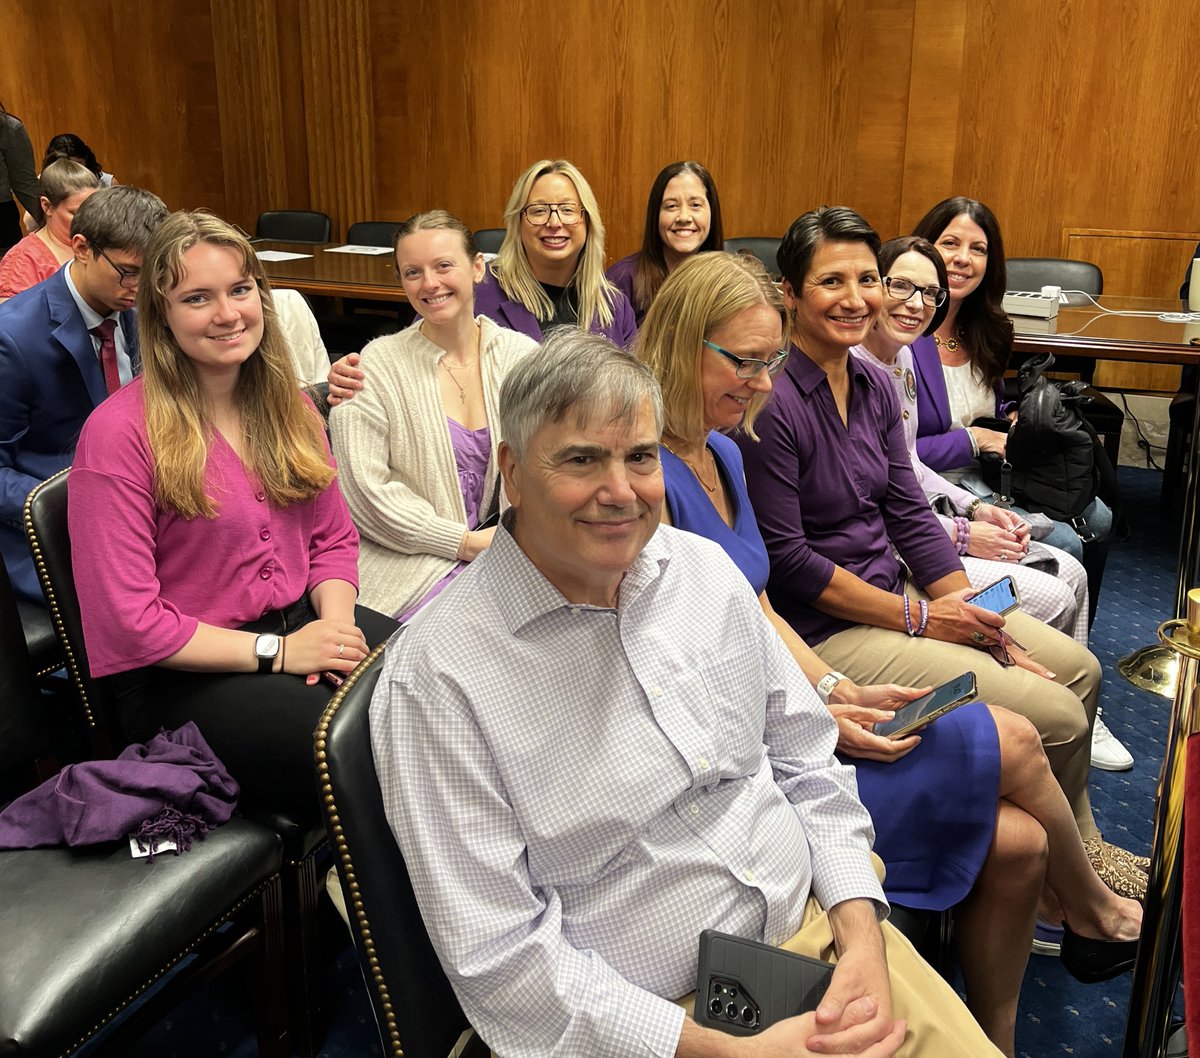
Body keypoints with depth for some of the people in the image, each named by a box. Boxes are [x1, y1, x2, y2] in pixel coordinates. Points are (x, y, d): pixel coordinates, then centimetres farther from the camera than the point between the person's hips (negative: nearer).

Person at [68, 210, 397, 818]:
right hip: (182, 674, -6)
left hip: (301, 624, 6)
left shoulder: (288, 405, 9)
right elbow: (126, 618, -14)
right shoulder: (117, 433, -12)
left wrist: (336, 624, -9)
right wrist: (277, 651, -18)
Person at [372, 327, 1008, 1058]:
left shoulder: (705, 568, 1)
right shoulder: (437, 676, -17)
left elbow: (808, 767, 9)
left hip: (816, 924, 5)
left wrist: (860, 936, -6)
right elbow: (499, 954, -16)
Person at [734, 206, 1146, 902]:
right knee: (1055, 716, -10)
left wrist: (988, 630, -3)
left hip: (896, 587, 9)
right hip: (826, 628, -9)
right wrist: (919, 618, -17)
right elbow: (786, 559, -20)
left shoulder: (874, 386, 5)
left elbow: (911, 516, 6)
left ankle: (1084, 849, 31)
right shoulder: (774, 404, -20)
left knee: (1078, 669, 11)